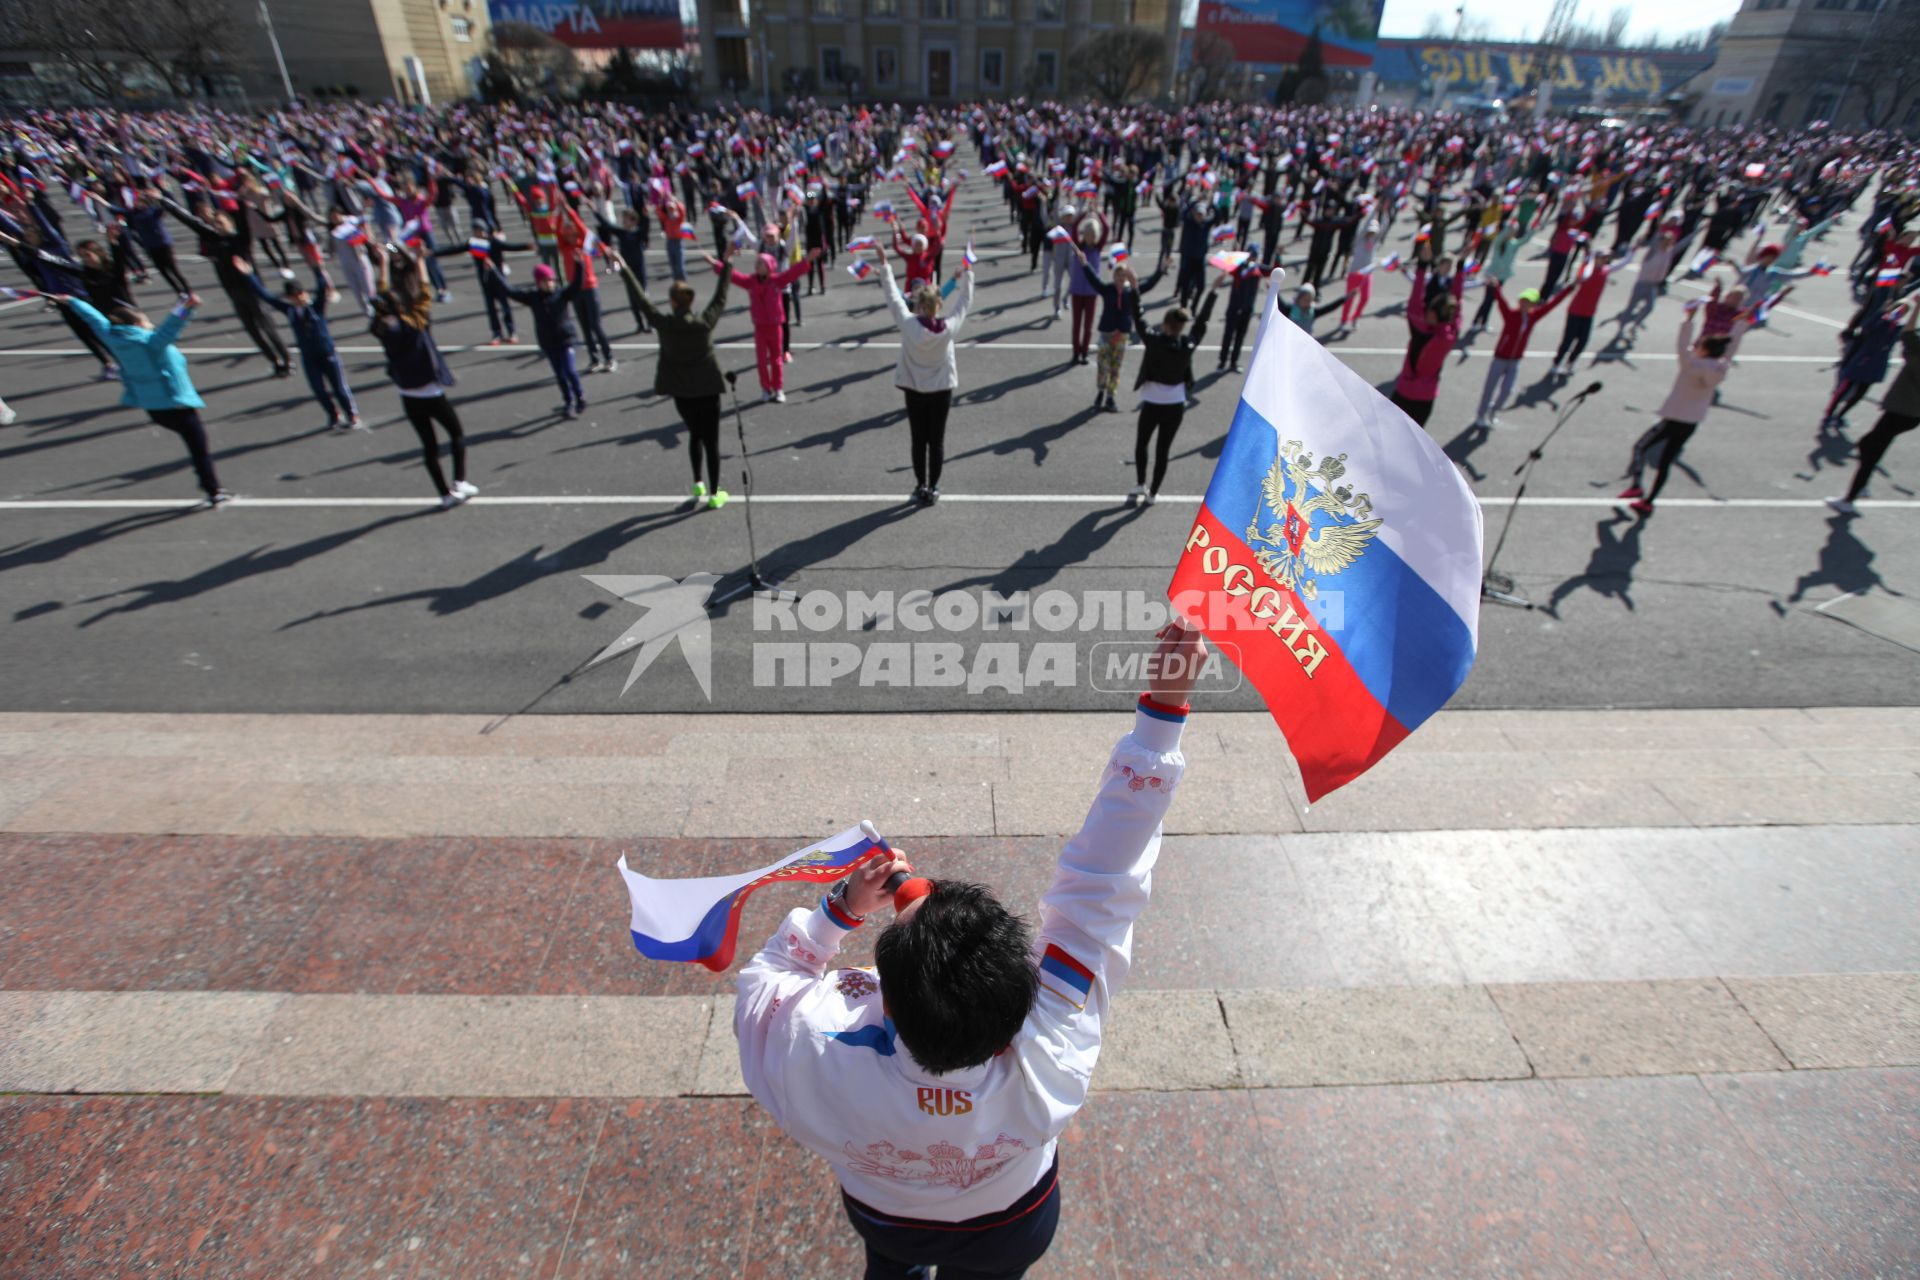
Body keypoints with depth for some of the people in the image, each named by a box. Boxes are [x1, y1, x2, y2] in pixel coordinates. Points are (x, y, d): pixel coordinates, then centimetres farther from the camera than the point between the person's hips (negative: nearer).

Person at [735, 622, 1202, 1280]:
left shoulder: (815, 1065, -47)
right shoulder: (1048, 1062, -49)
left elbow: (763, 981, -23)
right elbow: (1104, 882, -45)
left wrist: (840, 908, -30)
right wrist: (1166, 709, -44)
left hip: (880, 1217, 1)